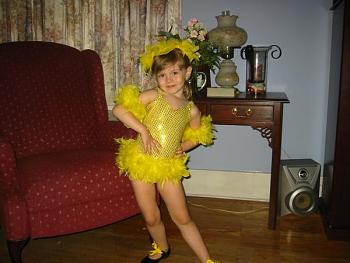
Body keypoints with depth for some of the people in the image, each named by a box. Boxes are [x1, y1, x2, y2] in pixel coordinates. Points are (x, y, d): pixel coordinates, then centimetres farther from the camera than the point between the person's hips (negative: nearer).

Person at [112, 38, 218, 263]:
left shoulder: (192, 110, -1)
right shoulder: (153, 96, -9)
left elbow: (195, 137, 17)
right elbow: (118, 109, -14)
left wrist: (182, 147, -3)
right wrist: (143, 130, -21)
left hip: (168, 167, 1)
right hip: (141, 162, 0)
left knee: (183, 218, 7)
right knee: (152, 218, 12)